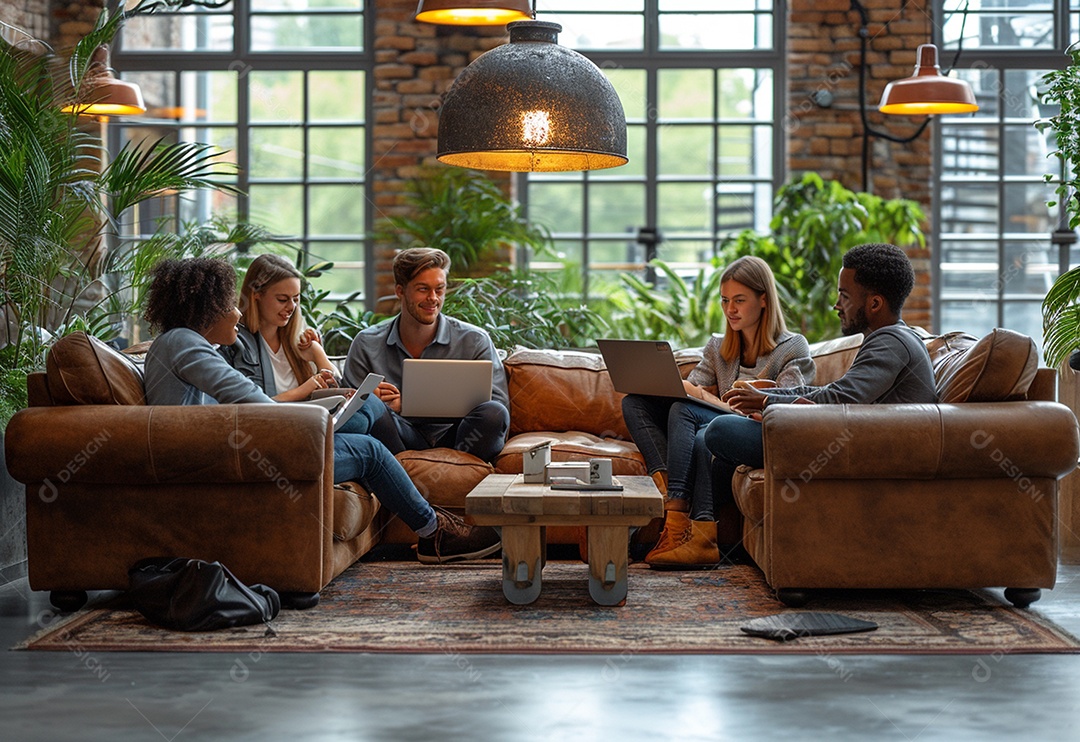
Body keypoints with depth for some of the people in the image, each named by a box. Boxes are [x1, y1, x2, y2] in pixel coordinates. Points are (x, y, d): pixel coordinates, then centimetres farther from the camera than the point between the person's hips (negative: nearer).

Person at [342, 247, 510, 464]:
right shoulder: (367, 344, 7)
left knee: (493, 412, -31)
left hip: (454, 439, 0)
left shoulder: (475, 341, 4)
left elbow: (499, 403, -6)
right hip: (402, 442, 0)